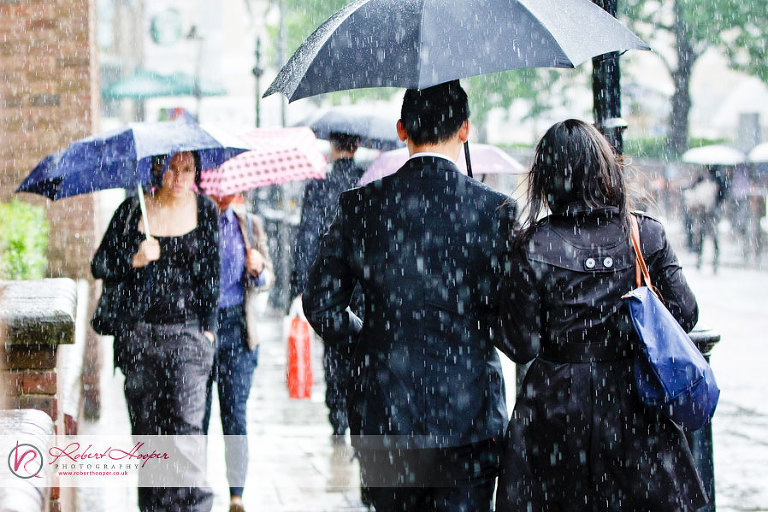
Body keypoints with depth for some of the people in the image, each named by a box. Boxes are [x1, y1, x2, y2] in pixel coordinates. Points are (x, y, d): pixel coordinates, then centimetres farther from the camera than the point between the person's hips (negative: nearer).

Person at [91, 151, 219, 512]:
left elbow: (211, 273, 10)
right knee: (146, 427, 4)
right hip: (139, 332, 1)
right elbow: (100, 266, 6)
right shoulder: (133, 210, 4)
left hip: (187, 332, -1)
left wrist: (208, 327, 4)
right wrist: (135, 260, -12)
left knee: (186, 422, -15)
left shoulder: (206, 211, 5)